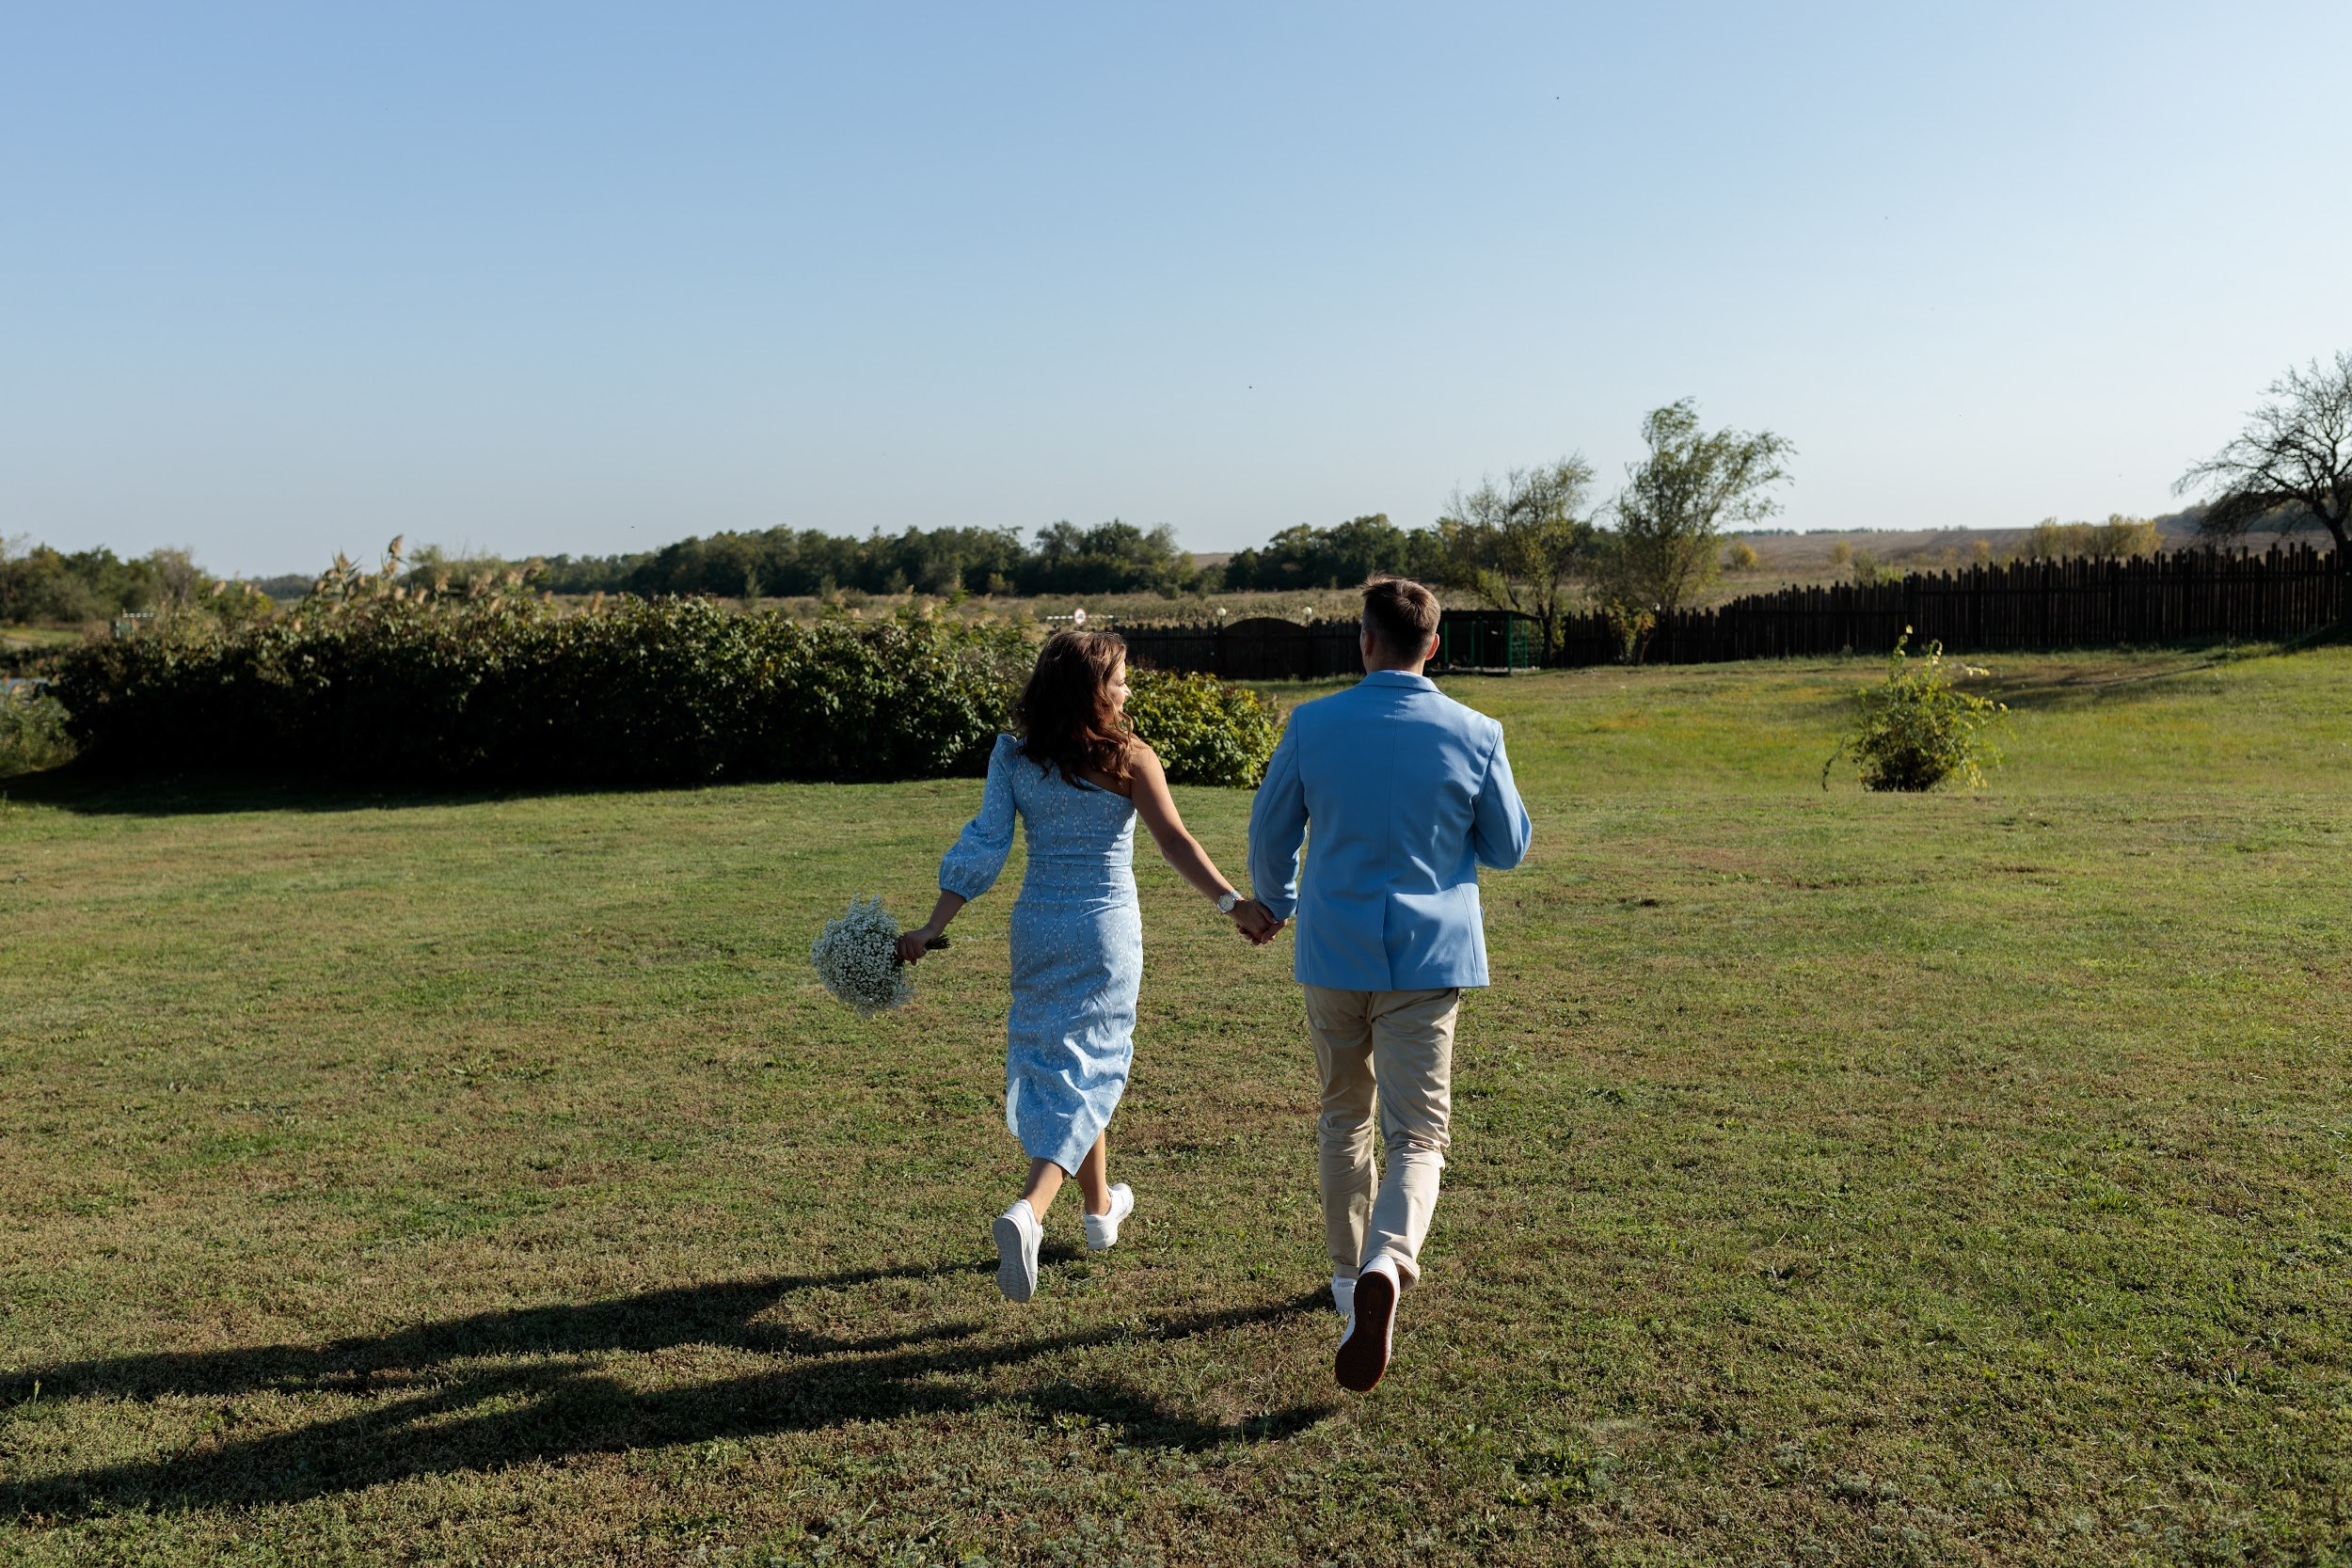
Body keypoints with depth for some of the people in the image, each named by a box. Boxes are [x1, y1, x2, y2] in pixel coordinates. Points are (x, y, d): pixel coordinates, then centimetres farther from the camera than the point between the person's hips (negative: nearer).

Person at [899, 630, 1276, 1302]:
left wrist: (933, 927, -4)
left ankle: (1100, 1206, 37)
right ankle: (1028, 1211, -20)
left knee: (1054, 1060, 21)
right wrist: (1234, 903, -15)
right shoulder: (1129, 758, -10)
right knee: (1085, 1071, 3)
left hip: (1036, 924, 4)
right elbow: (1175, 842, -16)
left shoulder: (1014, 756, -2)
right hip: (1106, 928, -4)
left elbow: (983, 845, -7)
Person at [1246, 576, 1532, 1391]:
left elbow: (1269, 832, 6)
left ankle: (1350, 1277, 31)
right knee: (1416, 1134, 2)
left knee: (1345, 1118, 19)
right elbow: (1508, 848, 5)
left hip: (1334, 953, 1)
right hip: (1429, 956, -1)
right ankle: (1385, 1268, -23)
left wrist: (1273, 904, 26)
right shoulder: (1475, 735, -6)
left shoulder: (1312, 725, -5)